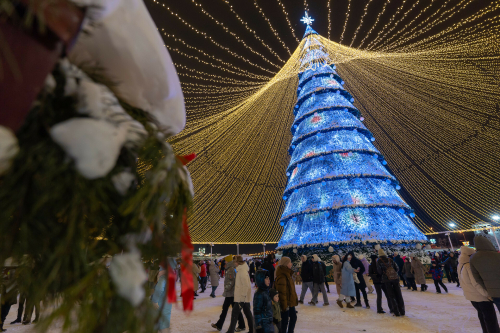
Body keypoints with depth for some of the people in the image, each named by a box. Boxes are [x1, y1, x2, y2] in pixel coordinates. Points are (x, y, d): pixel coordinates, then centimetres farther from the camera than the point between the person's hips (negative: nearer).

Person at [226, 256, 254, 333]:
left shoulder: (242, 271, -21)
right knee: (248, 313, 16)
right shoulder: (241, 269, 10)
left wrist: (242, 297, -21)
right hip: (245, 297, 9)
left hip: (241, 298, -9)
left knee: (234, 314, 1)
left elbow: (246, 285, -24)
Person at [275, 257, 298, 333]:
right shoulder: (282, 277, -25)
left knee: (293, 317, 20)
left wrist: (294, 300, 21)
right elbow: (282, 293, -24)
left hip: (290, 302, 10)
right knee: (285, 321, 4)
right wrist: (284, 306, -21)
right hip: (286, 303, -10)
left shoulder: (287, 274, 8)